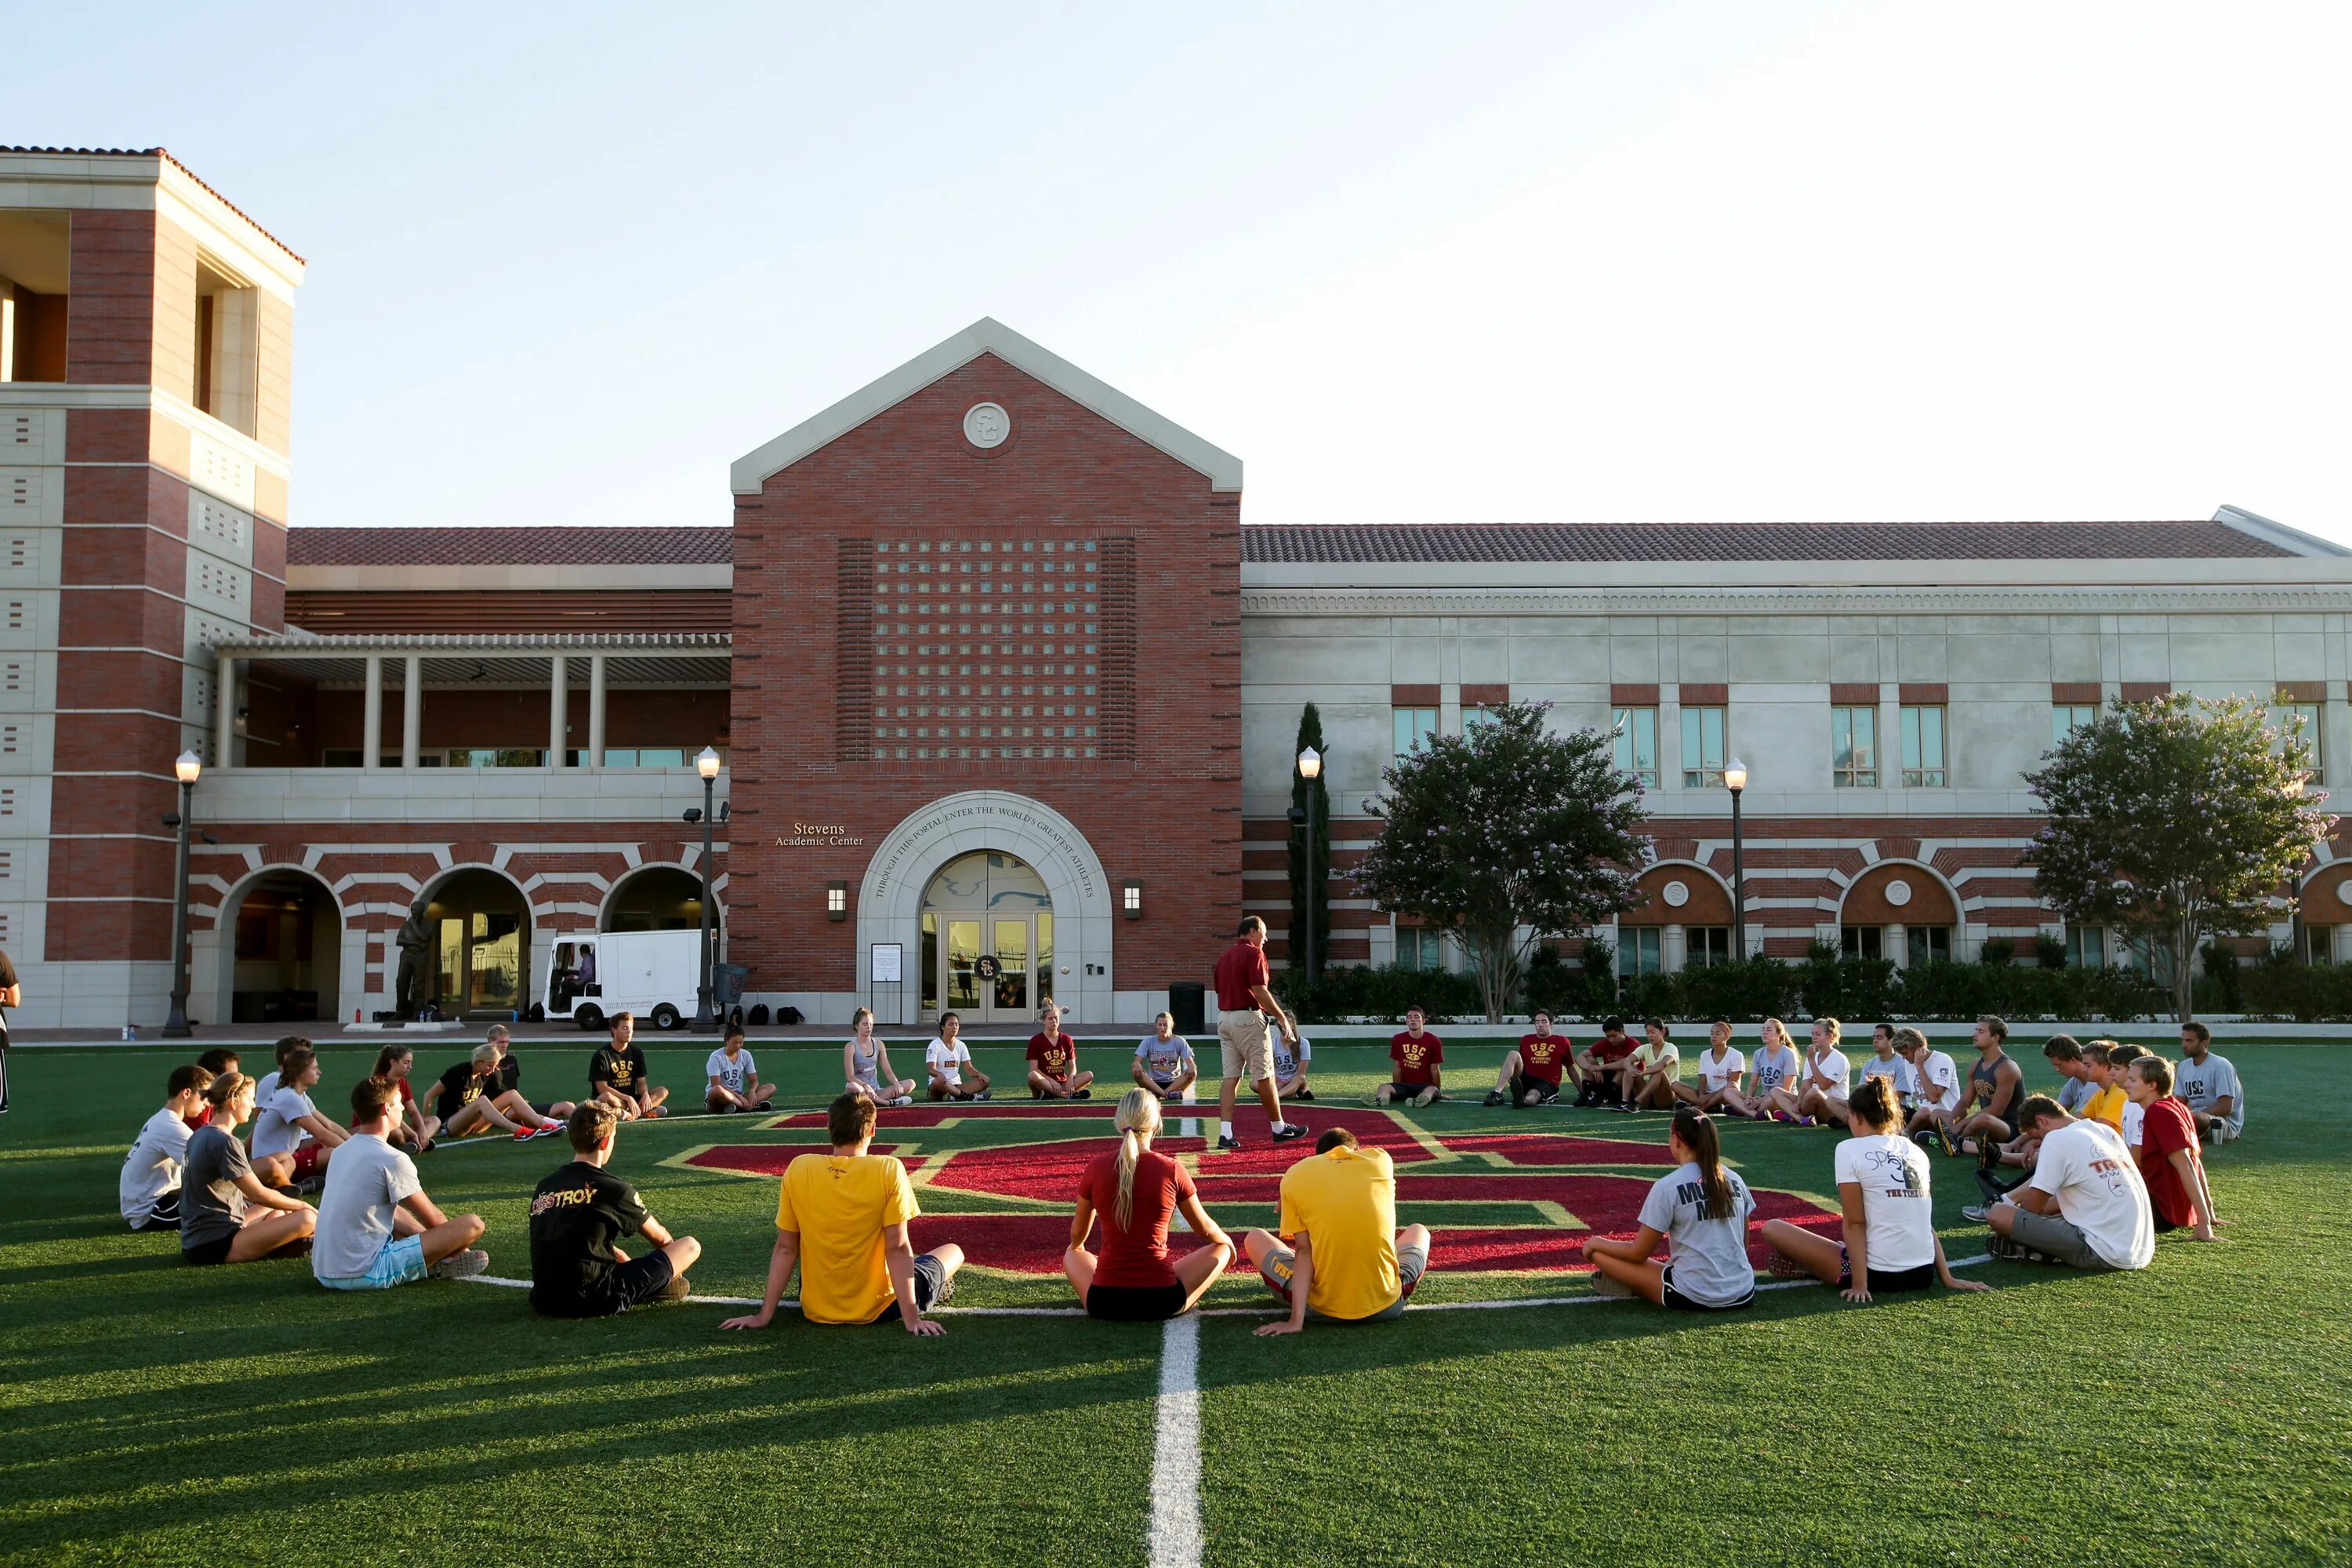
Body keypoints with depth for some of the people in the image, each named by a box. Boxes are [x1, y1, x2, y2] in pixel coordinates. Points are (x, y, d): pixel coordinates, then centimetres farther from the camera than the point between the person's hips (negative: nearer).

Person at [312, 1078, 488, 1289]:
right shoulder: (392, 1159, -13)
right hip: (367, 1275, -9)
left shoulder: (342, 1151, 12)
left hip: (324, 1274, 9)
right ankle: (440, 1264, 13)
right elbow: (432, 1219, -3)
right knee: (473, 1224, -12)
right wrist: (452, 1237, 18)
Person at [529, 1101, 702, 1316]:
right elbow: (661, 1239, 10)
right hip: (595, 1302, -7)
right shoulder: (613, 1188, -6)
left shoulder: (543, 1188, 10)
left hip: (544, 1303, 7)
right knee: (690, 1245, 3)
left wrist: (626, 1261, 33)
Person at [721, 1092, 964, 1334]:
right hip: (877, 1310, -3)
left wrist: (763, 1316, 2)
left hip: (816, 1311, 3)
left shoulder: (798, 1169, -10)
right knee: (953, 1251, 21)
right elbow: (897, 1248, -17)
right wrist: (911, 1319, -13)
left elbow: (785, 1249, -5)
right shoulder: (889, 1170, -17)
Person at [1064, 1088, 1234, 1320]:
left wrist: (1076, 1247, 36)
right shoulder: (1172, 1170, -9)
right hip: (1161, 1302, -2)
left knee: (1072, 1254, 33)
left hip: (1104, 1303, 2)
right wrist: (1227, 1240, 30)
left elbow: (1077, 1235, 11)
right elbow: (1204, 1228, 7)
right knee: (1221, 1249, 21)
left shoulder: (1097, 1168, -5)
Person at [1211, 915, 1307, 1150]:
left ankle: (1225, 1133, -3)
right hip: (1248, 1018, -8)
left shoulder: (1225, 956, 17)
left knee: (1231, 1077, 5)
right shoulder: (1254, 953, -8)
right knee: (1265, 1076, 2)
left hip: (1224, 1017, 8)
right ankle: (1279, 1128, 11)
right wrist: (1282, 1018, -13)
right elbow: (1260, 991, -16)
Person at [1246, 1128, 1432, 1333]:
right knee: (1419, 1231, 31)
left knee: (1255, 1239, 22)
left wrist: (1296, 1320, -10)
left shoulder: (1295, 1175, -2)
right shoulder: (1381, 1158, 3)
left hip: (1323, 1310, -2)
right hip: (1386, 1307, 2)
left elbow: (1303, 1250, -8)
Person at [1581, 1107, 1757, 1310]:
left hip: (1694, 1298, -5)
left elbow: (1639, 1253, -5)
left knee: (1597, 1251, 2)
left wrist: (1597, 1243, 12)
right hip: (1744, 1295, 5)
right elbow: (1743, 1244, 14)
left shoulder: (1667, 1186, -11)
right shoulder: (1735, 1180, 4)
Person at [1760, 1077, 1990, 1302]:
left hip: (1878, 1274, -7)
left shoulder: (1849, 1150, -9)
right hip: (1923, 1275, 7)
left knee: (1772, 1228, 2)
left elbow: (1855, 1224, -11)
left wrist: (1859, 1285, -11)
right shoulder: (1915, 1150, 9)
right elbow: (1926, 1223, 9)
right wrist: (1948, 1279, 10)